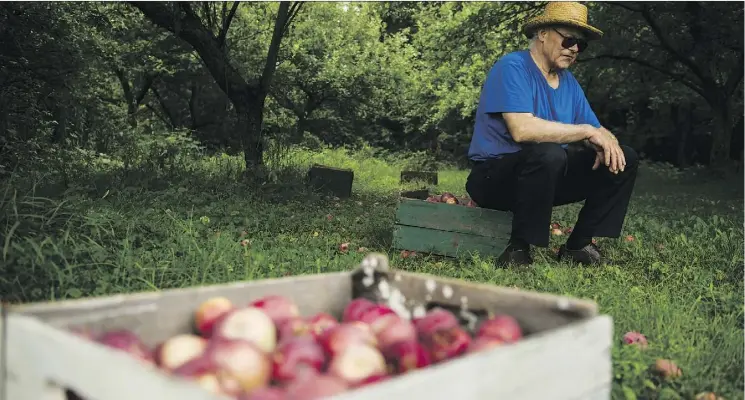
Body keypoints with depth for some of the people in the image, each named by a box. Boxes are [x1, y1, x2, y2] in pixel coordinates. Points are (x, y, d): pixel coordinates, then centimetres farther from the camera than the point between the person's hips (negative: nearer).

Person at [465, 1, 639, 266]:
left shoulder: (569, 82, 10)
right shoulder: (512, 67, -15)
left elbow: (597, 131, 8)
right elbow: (522, 129, -30)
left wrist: (606, 142, -18)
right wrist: (587, 131, -23)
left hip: (547, 175, 8)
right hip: (494, 177, -8)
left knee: (624, 159, 2)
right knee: (549, 153, -38)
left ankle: (579, 245, 2)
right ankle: (517, 250, -23)